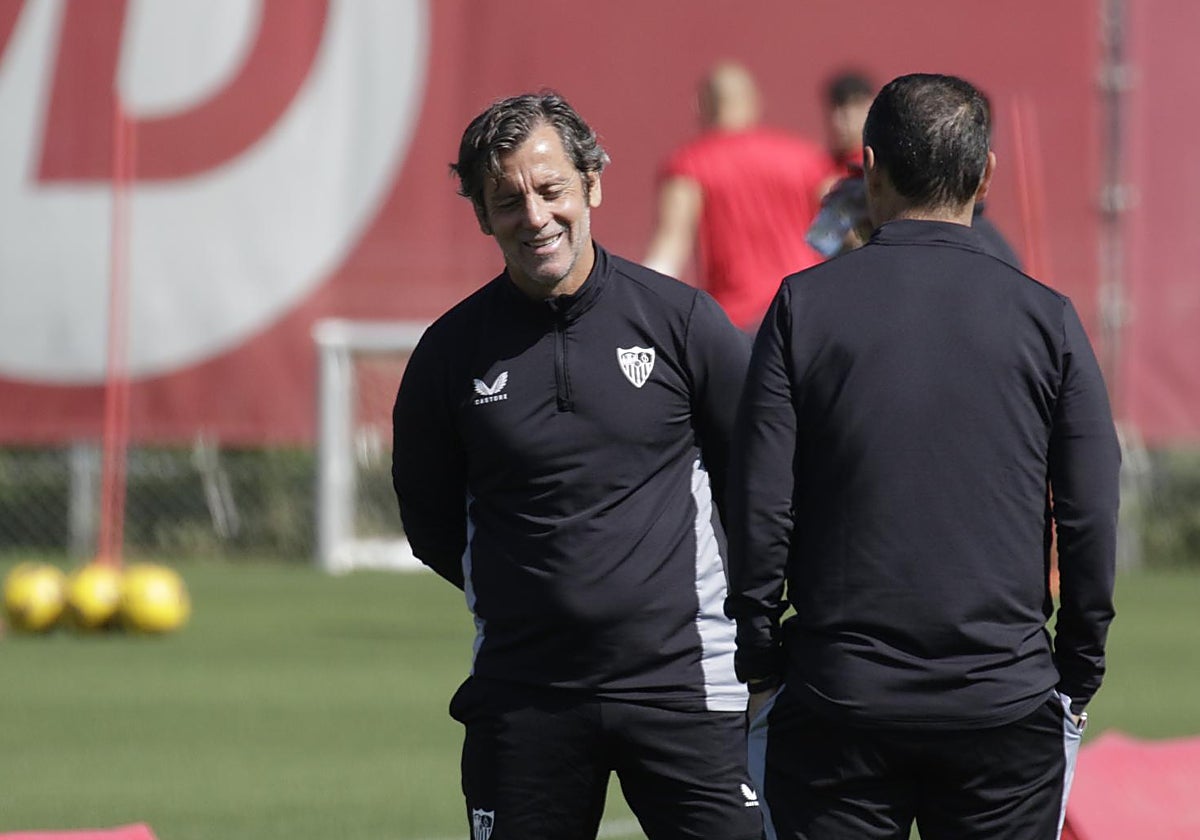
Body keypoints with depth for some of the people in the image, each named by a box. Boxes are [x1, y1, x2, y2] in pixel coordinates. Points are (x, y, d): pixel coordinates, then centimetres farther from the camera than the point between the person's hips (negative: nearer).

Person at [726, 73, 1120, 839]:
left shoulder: (805, 306, -1)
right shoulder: (1046, 317, 1)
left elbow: (761, 509, -3)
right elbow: (1092, 518, 1)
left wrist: (761, 667, 7)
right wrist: (1078, 678, 11)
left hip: (837, 701, 0)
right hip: (1006, 704, 0)